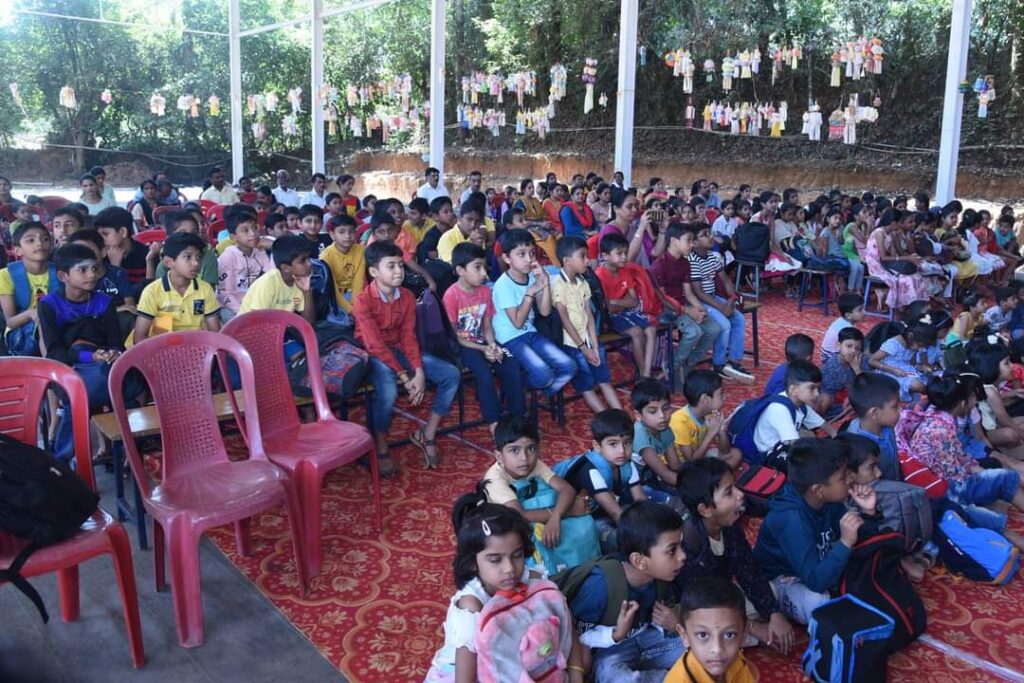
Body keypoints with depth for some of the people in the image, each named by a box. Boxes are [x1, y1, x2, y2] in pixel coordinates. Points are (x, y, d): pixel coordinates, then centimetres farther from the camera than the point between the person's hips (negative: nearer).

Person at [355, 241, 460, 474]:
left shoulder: (407, 297, 0)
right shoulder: (363, 300, -18)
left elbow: (409, 338, -2)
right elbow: (375, 344, -22)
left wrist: (419, 371, -17)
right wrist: (404, 376, -25)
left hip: (398, 350, 6)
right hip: (373, 356, -6)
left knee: (451, 374, -9)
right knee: (388, 390, -38)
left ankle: (427, 435, 3)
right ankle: (380, 450, -13)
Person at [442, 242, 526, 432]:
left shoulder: (485, 291, 4)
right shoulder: (452, 295, -16)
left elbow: (487, 326, 8)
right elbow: (452, 336, -14)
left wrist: (493, 345, -14)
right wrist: (482, 349, -19)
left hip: (482, 342, 6)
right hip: (461, 346, -6)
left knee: (512, 368, -15)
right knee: (484, 372, -30)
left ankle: (518, 417, -4)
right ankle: (494, 423, -19)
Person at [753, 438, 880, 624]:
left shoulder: (829, 502, -11)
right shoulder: (791, 520, -35)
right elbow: (816, 581, -41)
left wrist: (868, 512, -18)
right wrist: (845, 543, -46)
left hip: (817, 567, 7)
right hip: (782, 580, -7)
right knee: (818, 603, -37)